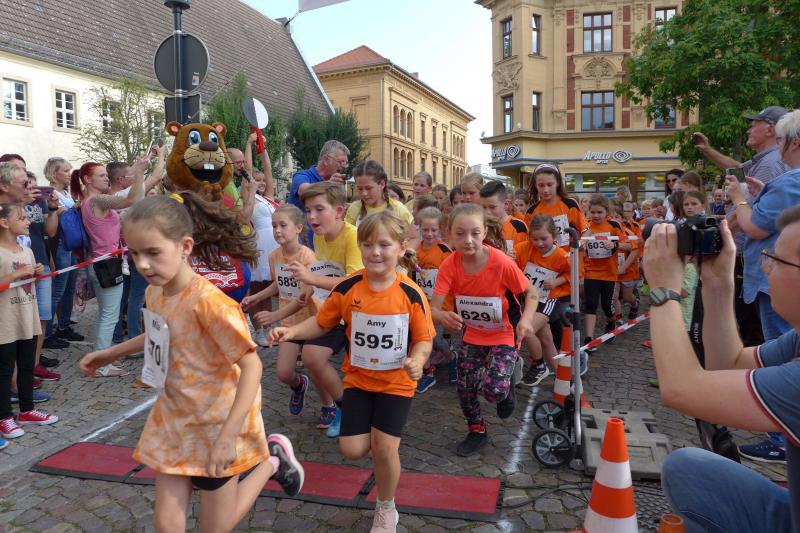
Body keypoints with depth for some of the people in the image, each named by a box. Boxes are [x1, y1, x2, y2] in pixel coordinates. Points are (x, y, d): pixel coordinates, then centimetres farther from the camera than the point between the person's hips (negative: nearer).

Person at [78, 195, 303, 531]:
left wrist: (228, 436, -34)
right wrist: (112, 353, 15)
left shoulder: (207, 301, -29)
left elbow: (252, 365, -30)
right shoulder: (154, 292, -3)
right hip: (174, 418, 7)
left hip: (217, 421, -6)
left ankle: (272, 459, 28)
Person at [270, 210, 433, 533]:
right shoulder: (347, 289, -12)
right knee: (352, 450, -2)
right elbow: (322, 323, 0)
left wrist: (417, 360, -30)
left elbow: (423, 339, -9)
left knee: (385, 448, -7)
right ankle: (381, 439, 37)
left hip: (396, 383, -2)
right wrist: (292, 331, -16)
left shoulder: (411, 294, -17)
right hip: (358, 378, 3)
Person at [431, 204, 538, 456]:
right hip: (473, 335, 4)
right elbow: (433, 308, -23)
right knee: (464, 388, 5)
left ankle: (507, 390, 21)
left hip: (504, 335, -3)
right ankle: (477, 431, 34)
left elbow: (532, 293, -12)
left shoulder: (502, 263, -26)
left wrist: (526, 320, -31)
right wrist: (443, 316, -47)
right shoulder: (450, 265, -19)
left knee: (494, 389, -18)